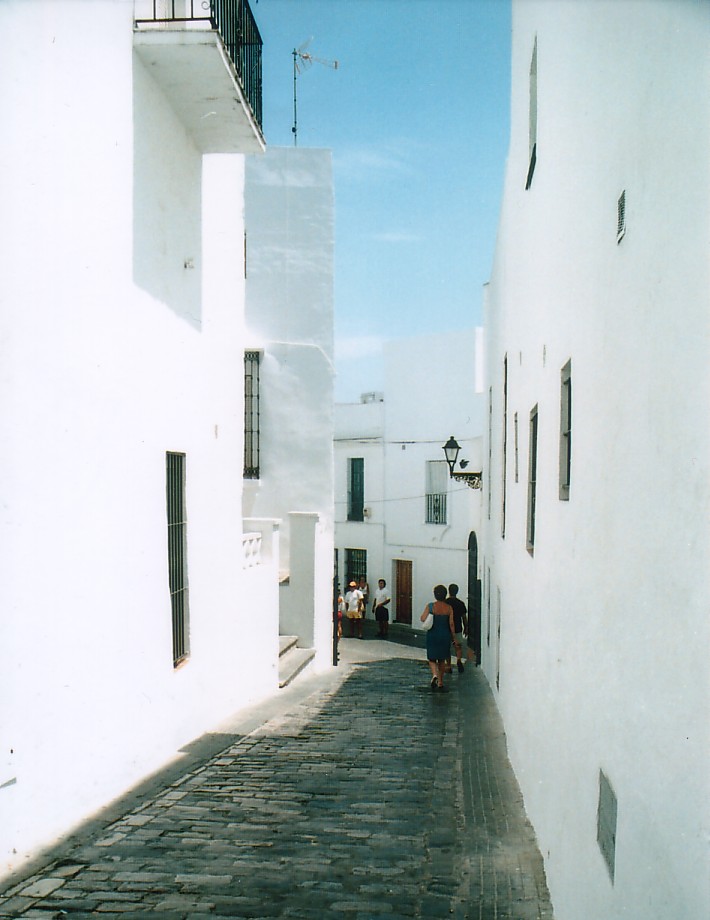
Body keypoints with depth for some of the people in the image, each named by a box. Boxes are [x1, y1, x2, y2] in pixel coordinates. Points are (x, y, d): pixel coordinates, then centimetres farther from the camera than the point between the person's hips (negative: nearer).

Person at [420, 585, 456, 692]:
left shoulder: (430, 606, -10)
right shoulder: (449, 608, -5)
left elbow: (423, 619, -15)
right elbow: (451, 624, -5)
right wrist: (453, 636, 4)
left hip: (432, 635, -2)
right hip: (445, 636, 2)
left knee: (432, 659, 9)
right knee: (442, 660, 16)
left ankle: (435, 675, -19)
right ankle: (440, 683, 21)